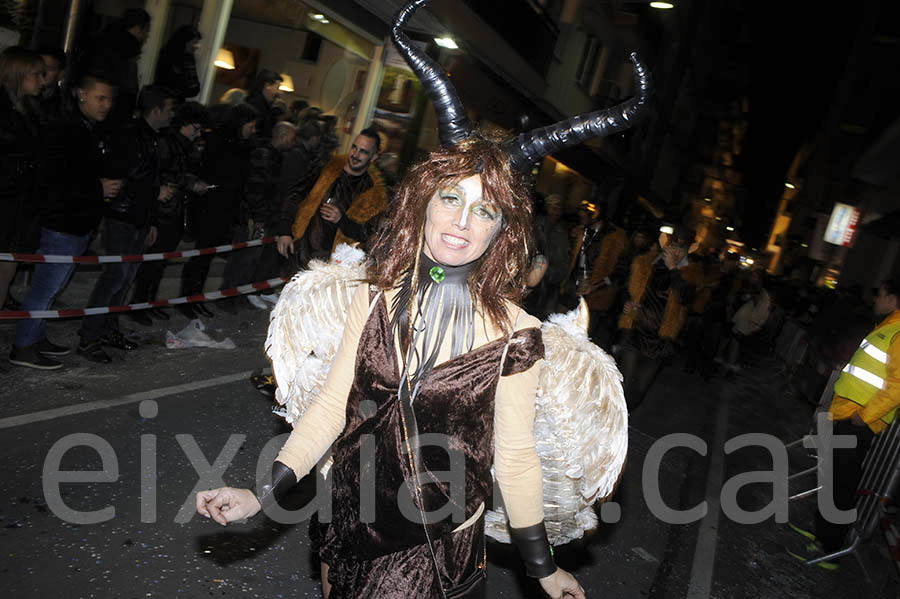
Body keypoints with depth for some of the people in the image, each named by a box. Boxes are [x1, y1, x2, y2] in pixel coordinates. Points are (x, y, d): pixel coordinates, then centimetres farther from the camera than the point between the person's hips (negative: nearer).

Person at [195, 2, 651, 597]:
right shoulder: (378, 299, -8)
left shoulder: (515, 333, -17)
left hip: (438, 545, -3)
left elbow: (515, 453, -8)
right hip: (351, 519, 3)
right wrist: (263, 494, -5)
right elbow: (331, 405, -3)